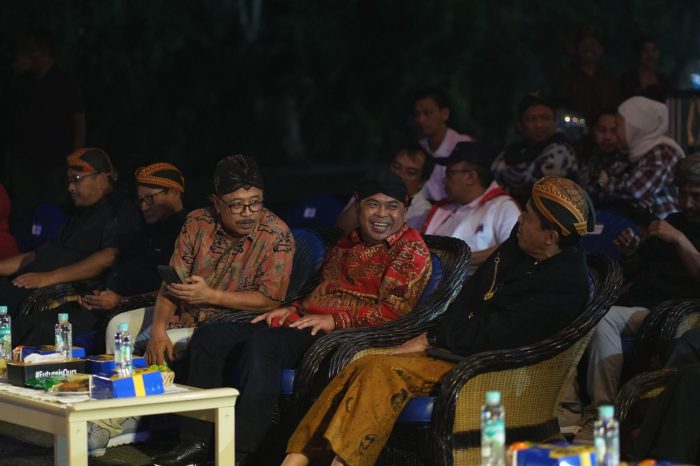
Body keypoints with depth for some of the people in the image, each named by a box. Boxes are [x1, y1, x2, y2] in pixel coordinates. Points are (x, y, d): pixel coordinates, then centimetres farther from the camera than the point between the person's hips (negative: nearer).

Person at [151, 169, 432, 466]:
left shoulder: (411, 250, -3)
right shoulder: (347, 244, 25)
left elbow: (394, 311, -13)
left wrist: (334, 320, -18)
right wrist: (293, 310, 12)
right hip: (303, 324, 9)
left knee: (262, 340, -34)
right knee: (209, 336, -3)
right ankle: (196, 441, -7)